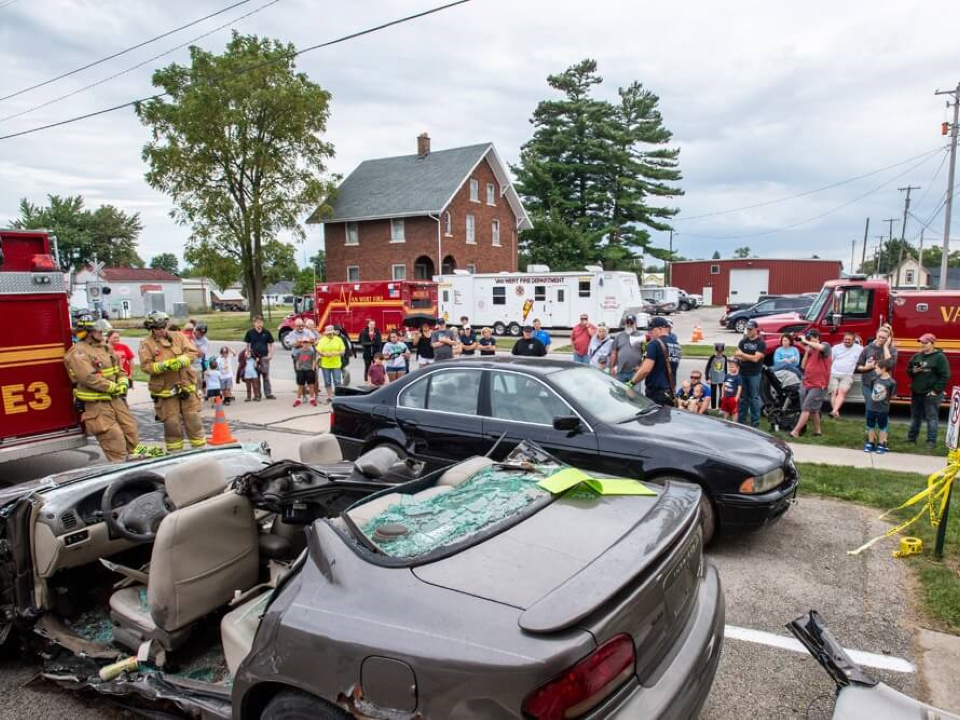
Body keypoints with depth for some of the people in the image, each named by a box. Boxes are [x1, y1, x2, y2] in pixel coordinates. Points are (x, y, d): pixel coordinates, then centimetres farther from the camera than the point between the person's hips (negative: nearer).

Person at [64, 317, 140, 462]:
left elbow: (119, 368, 17)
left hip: (115, 398, 8)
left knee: (130, 427, 15)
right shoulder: (78, 352, -14)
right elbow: (90, 378, -23)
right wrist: (114, 387, -17)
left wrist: (122, 383, -3)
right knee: (113, 436, -7)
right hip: (95, 402, -8)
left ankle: (137, 454, 30)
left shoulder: (106, 347, 12)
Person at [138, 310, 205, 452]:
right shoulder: (146, 344, -1)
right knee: (171, 423, 4)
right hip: (165, 390, -2)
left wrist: (181, 361, -21)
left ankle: (200, 448, 17)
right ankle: (174, 453, 18)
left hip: (186, 386, 2)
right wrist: (164, 365, -24)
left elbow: (193, 352, -3)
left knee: (193, 420, 6)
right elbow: (146, 366, -10)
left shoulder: (178, 336, 6)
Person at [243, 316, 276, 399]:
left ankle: (268, 394, 10)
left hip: (264, 357, -1)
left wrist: (271, 354, -7)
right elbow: (247, 345, 9)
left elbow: (271, 344, 5)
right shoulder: (250, 332, 0)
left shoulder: (266, 332, 0)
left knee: (266, 376, 4)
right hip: (254, 357, 1)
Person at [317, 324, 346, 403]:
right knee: (327, 382, 8)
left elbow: (343, 351, 1)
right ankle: (329, 397, 17)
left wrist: (337, 353, -16)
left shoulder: (338, 339, 4)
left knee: (337, 381, -2)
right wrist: (324, 354, -18)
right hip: (325, 364, 1)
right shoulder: (322, 340, 5)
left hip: (336, 364, -1)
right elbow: (318, 351, -1)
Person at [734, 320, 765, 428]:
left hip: (754, 374, -4)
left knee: (754, 398, -2)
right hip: (743, 373, 5)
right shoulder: (743, 341, 12)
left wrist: (742, 354, -7)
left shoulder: (761, 343, -3)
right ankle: (740, 421, 15)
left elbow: (755, 358, -13)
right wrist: (749, 357, -12)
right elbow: (737, 355, 3)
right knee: (743, 397, 9)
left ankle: (755, 422, 3)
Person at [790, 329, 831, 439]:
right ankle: (818, 430, 25)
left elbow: (820, 347, -32)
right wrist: (807, 351, 1)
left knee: (806, 408, -10)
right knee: (812, 410, 14)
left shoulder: (825, 346, -6)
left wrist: (806, 341, -19)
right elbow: (803, 366, 9)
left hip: (818, 386, -8)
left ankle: (795, 432, -13)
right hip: (806, 384, 8)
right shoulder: (810, 350, 15)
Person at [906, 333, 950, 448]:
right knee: (915, 416, 15)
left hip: (931, 393, -6)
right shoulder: (917, 356, 8)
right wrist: (913, 371, -7)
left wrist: (936, 390, -15)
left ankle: (931, 441, 5)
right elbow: (908, 371, 17)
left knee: (931, 417, -1)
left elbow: (945, 376, -12)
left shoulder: (939, 357, -9)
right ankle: (911, 437, 25)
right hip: (916, 392, 6)